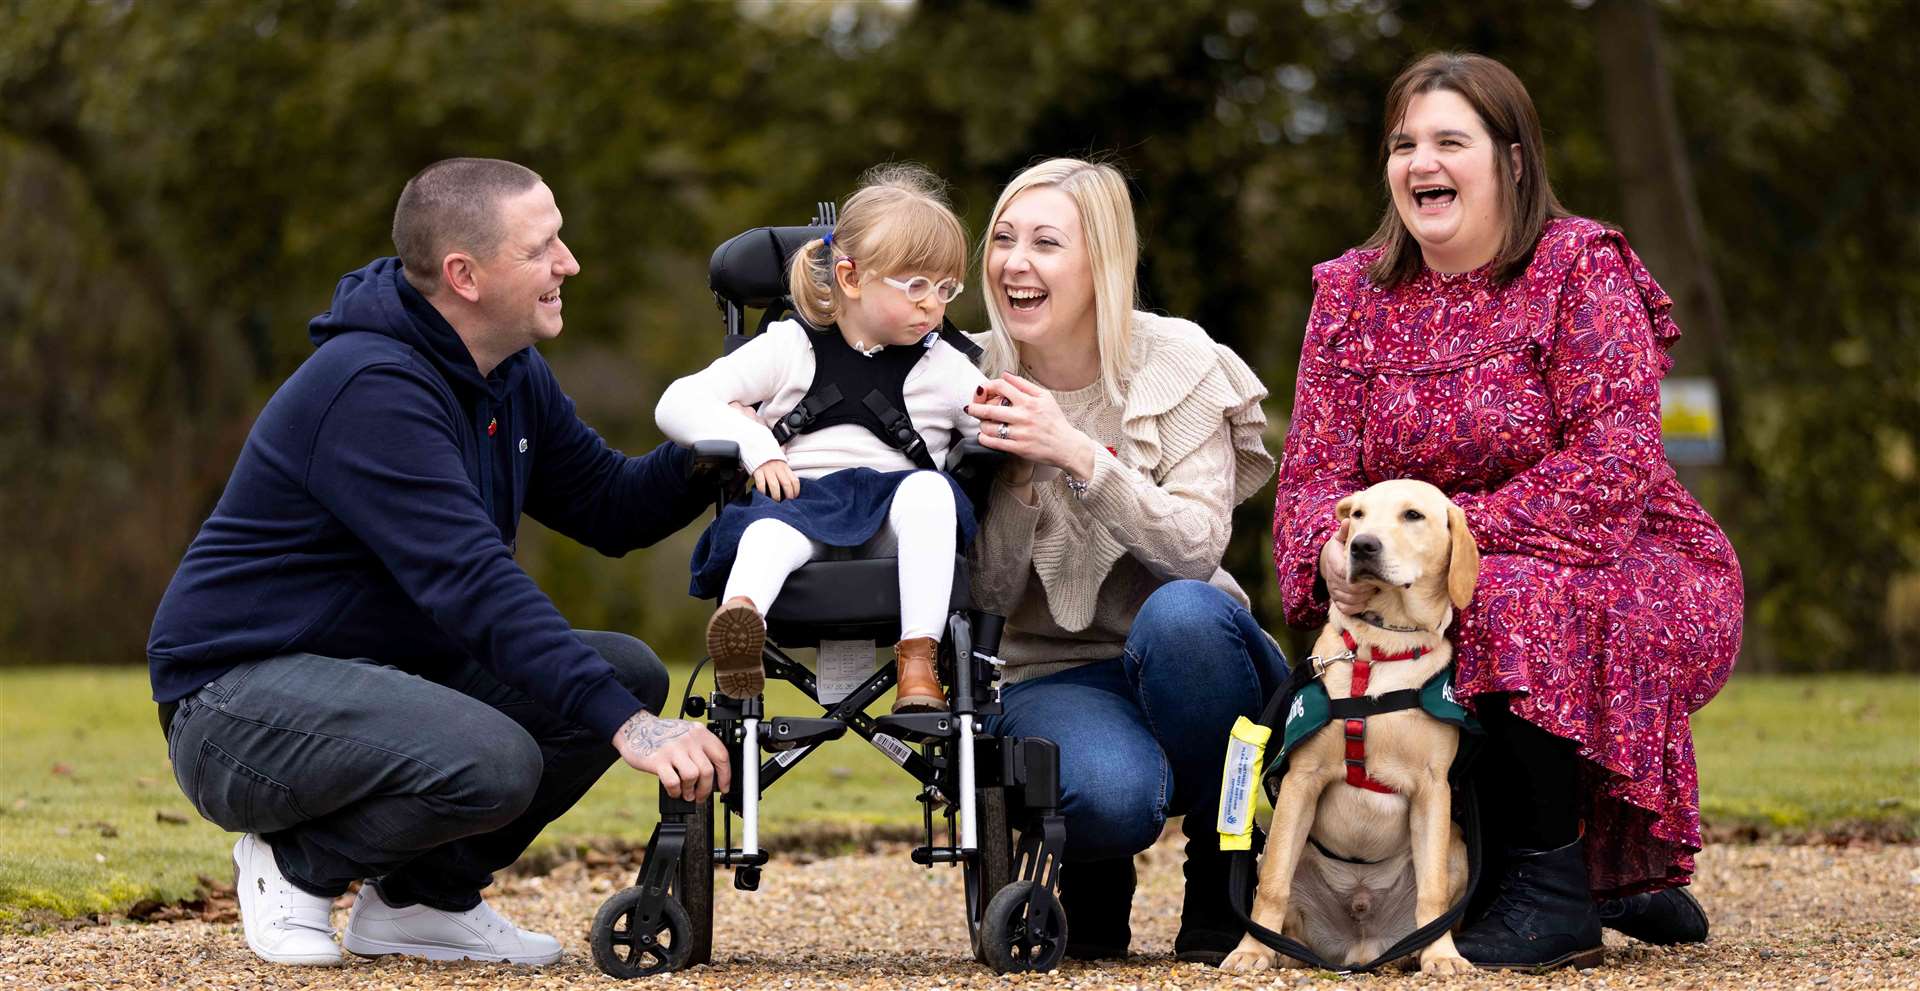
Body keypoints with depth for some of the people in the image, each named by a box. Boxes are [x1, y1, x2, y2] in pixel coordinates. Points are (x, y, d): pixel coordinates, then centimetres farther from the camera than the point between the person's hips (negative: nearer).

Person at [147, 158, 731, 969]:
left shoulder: (511, 378, 8)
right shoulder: (371, 386, -24)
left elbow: (611, 507, 11)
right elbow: (473, 583, -32)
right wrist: (624, 725, -37)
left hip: (385, 671, 10)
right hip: (240, 696, -10)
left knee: (630, 672, -4)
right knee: (495, 761, -33)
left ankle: (420, 898, 7)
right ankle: (297, 868, -5)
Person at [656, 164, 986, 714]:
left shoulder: (947, 366, 15)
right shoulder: (789, 348, 11)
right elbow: (677, 405, 6)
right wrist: (755, 445, -9)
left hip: (894, 506, 1)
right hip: (799, 498, -1)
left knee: (928, 488, -33)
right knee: (771, 526, -36)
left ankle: (918, 660, -41)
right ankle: (739, 618, -70)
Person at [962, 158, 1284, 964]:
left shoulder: (1177, 364, -5)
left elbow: (1197, 548, -17)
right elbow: (983, 595, -4)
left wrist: (1079, 456, -27)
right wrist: (1017, 478, -21)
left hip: (1183, 658, 1)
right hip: (1050, 677, -1)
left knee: (1181, 609, -37)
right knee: (1112, 794, -36)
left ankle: (1226, 873, -12)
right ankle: (1092, 882, 5)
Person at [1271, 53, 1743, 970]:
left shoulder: (1581, 268, -10)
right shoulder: (1351, 293, 6)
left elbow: (1611, 468, -21)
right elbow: (1314, 471, -1)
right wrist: (1333, 551, -25)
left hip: (1632, 584, -6)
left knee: (1516, 601, -35)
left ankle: (1553, 892, -19)